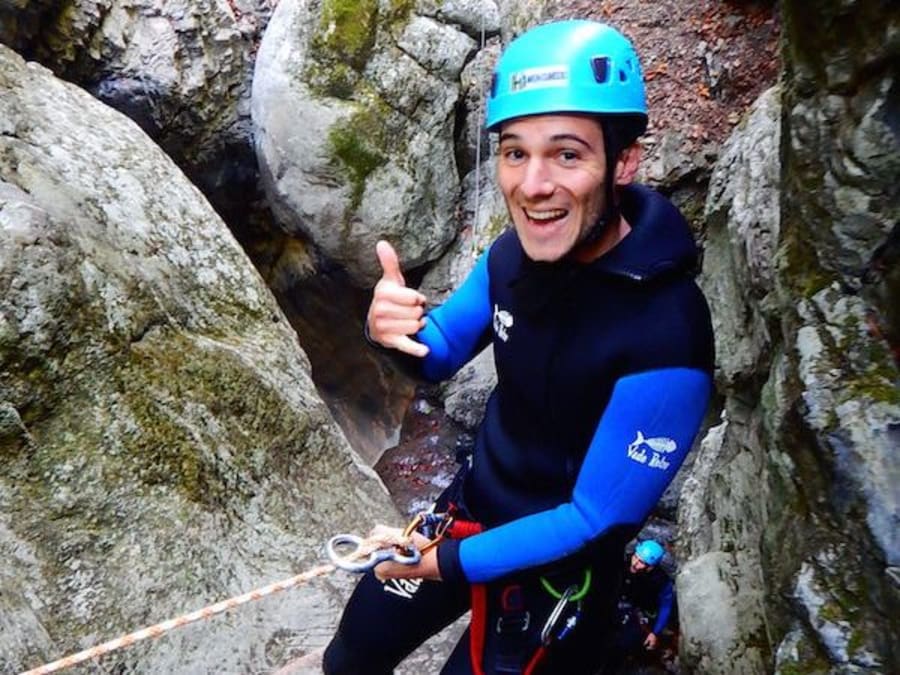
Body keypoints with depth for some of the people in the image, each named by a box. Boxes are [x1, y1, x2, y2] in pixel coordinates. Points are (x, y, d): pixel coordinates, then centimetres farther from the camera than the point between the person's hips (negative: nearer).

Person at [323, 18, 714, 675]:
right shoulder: (512, 254, -13)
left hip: (554, 569, -5)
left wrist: (446, 563, -16)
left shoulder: (665, 340, -32)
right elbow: (440, 353, 1)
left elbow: (595, 519, -23)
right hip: (470, 505, 6)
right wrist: (394, 327, -22)